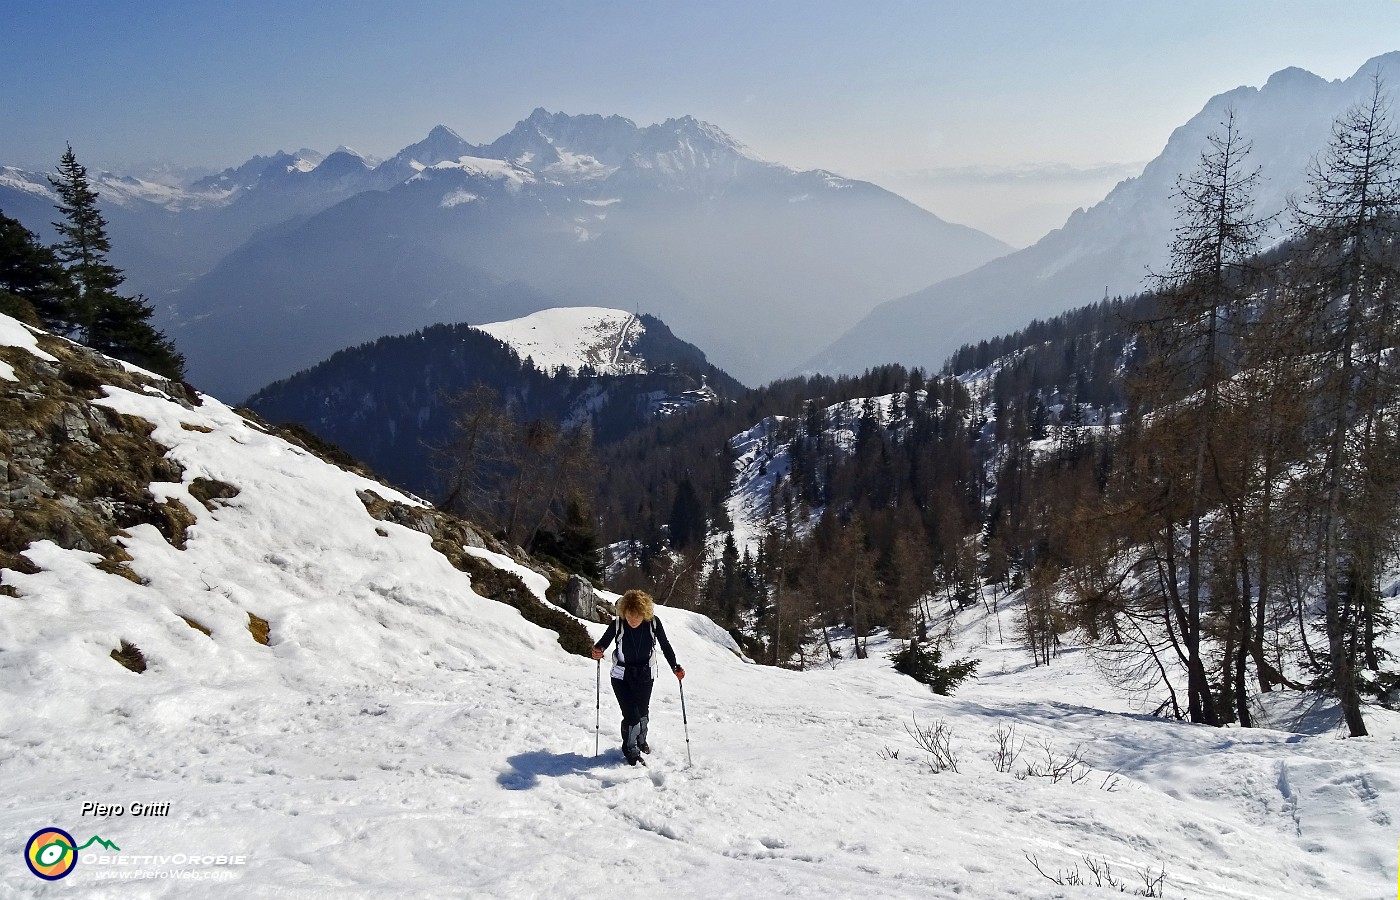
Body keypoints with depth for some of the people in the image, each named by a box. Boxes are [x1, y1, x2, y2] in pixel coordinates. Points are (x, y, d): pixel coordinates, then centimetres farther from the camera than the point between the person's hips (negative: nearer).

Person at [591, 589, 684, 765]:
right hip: (622, 677, -2)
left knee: (642, 713, 15)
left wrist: (675, 666, -9)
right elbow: (603, 642, -13)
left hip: (645, 676, 2)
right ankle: (631, 750, 18)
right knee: (631, 716, -7)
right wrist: (597, 650, -35)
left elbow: (665, 645, -4)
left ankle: (641, 739, 47)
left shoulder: (653, 622, -16)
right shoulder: (617, 624, -20)